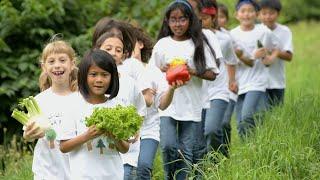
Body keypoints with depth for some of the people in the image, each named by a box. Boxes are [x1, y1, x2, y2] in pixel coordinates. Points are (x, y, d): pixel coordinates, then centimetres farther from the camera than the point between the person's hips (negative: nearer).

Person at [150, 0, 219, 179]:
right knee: (168, 146, -12)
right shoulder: (162, 44, 6)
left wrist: (193, 71, -14)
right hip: (167, 103, 0)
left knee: (186, 151, 1)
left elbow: (212, 74, 2)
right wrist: (163, 70, -7)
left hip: (191, 105, 0)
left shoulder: (199, 43, 3)